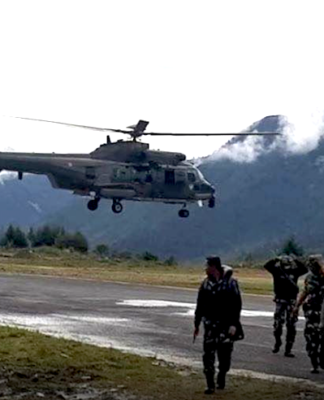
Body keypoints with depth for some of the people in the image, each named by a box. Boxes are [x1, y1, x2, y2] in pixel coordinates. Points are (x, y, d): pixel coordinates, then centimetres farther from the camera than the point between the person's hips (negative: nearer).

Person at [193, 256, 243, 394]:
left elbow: (237, 305, -11)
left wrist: (234, 324, -17)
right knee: (208, 353, -4)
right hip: (210, 324, 3)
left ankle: (221, 378, 29)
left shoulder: (230, 283, -9)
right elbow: (200, 305, 10)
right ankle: (210, 385, 1)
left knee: (225, 354, 6)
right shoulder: (206, 283, 5)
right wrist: (197, 324, 11)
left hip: (226, 324, -3)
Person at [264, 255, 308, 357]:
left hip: (291, 302, 1)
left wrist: (297, 262, -18)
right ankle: (277, 343, 25)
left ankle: (288, 350, 3)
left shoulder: (294, 271, 2)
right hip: (280, 301, -1)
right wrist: (275, 260, -25)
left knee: (291, 325, -1)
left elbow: (305, 269, -10)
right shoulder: (277, 271, -2)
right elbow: (267, 265, -14)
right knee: (278, 323, -3)